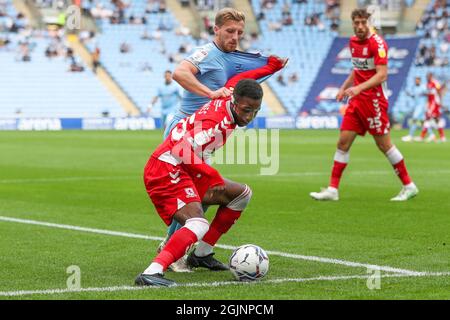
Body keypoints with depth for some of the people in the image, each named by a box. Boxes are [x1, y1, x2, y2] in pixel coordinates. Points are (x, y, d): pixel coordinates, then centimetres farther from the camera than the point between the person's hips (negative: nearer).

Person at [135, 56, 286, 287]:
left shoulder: (228, 97, 4)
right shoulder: (217, 121, -24)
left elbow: (237, 79, 28)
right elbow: (183, 151, -33)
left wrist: (270, 67, 33)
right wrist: (213, 176, -26)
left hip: (183, 172, 10)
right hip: (166, 170, -10)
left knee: (242, 194, 19)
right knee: (199, 225, -32)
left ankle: (202, 254, 22)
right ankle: (151, 273, -45)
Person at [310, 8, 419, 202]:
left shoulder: (377, 43, -14)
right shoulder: (353, 42, 10)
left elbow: (382, 75, -22)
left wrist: (359, 88, -33)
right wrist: (344, 87, 16)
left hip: (374, 100, -7)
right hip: (356, 100, 7)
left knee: (384, 144, -2)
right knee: (343, 142, 1)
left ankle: (409, 186, 11)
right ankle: (332, 189, 3)